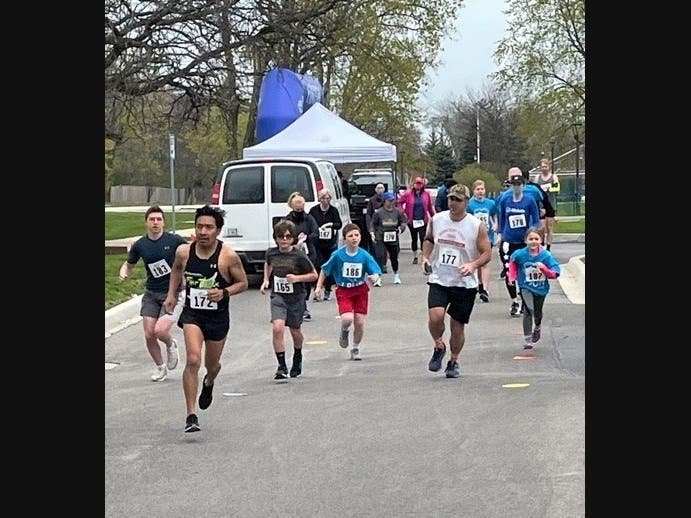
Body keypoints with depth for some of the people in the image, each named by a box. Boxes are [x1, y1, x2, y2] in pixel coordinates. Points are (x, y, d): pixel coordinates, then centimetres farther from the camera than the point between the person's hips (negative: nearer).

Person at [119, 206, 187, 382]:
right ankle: (160, 367, 24)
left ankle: (171, 345, 17)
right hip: (151, 294, 4)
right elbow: (129, 264, 17)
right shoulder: (140, 245, 0)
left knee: (160, 330, -20)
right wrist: (123, 273, -5)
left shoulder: (175, 240, -10)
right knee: (149, 335, -2)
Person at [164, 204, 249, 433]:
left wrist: (224, 293, -21)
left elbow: (243, 283, -4)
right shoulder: (184, 252, -7)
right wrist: (171, 294, 10)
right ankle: (191, 415, -17)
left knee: (212, 365, 18)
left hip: (218, 317, 0)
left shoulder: (228, 256, -16)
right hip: (192, 313, 0)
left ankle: (208, 383, 58)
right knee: (193, 360, -20)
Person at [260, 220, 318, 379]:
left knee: (295, 331, 14)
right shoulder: (271, 253, -2)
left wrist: (297, 278, -19)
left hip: (296, 297, -1)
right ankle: (282, 366, -14)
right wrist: (266, 280, 8)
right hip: (278, 296, 1)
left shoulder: (299, 256, -13)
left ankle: (297, 357, 46)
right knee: (277, 328, -20)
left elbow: (314, 275, -4)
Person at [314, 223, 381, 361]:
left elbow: (376, 273, -8)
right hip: (343, 291, -2)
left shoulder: (365, 256, -10)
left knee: (360, 322, 1)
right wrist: (319, 286, 0)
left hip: (361, 290, 2)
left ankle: (356, 349, 26)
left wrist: (374, 278, -31)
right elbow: (324, 270, 2)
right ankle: (344, 332, 16)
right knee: (347, 318, -23)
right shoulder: (338, 255, -11)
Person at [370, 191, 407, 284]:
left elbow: (404, 222, 8)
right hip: (380, 239, -3)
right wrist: (373, 233, -5)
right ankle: (378, 278, -14)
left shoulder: (397, 211, -1)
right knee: (380, 257, -15)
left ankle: (396, 275, 38)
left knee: (394, 257, 15)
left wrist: (400, 229, -11)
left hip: (394, 239, 3)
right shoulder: (378, 212, -7)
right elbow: (373, 224, 5)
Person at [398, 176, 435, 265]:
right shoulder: (408, 194, -4)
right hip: (412, 220, 0)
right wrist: (403, 213, -5)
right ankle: (415, 256, 23)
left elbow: (430, 206, 8)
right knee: (414, 238, 11)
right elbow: (400, 203, 2)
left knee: (422, 237, -8)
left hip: (423, 220, 0)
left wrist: (433, 216, 11)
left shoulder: (426, 194, 0)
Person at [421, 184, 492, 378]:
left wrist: (473, 265, -23)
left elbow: (486, 253, -5)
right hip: (439, 279, 1)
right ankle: (439, 347, 9)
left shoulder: (477, 226, -8)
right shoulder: (437, 220, 0)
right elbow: (428, 239, 19)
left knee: (458, 326, 6)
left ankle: (453, 362, 28)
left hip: (465, 284, -1)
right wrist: (425, 257, 3)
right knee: (435, 316, -21)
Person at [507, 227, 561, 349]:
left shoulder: (546, 255, -18)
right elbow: (512, 262, 8)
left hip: (541, 288, 2)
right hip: (526, 287, -2)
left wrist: (544, 269, -32)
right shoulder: (520, 254, -17)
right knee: (528, 310, -20)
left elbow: (555, 273, -16)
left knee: (537, 312, 20)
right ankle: (527, 339, -11)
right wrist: (512, 276, 0)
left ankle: (537, 327, 55)